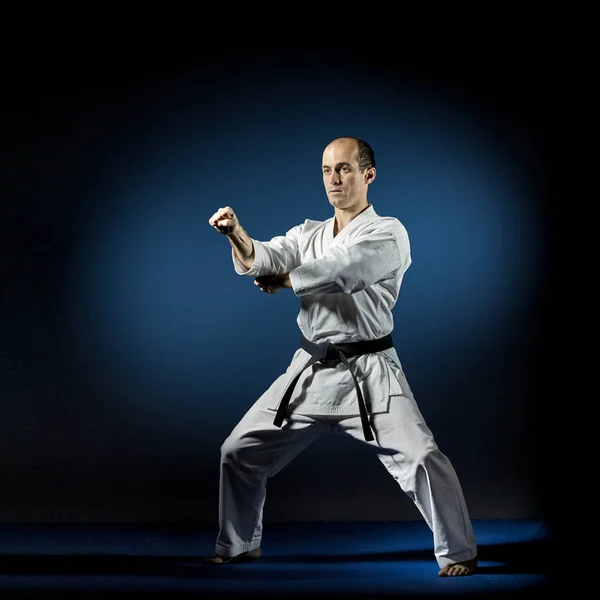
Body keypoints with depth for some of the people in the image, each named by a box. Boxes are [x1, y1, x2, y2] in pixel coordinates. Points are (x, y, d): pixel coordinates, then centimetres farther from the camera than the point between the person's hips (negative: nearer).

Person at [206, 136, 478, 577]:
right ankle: (240, 545, 27)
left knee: (420, 456, -18)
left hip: (368, 373, -6)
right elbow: (259, 259, -6)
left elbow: (340, 270, -23)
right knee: (240, 451, 8)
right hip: (311, 371, 6)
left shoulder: (387, 234, -6)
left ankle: (458, 552, 0)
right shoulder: (308, 235, 12)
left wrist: (282, 280, -8)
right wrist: (236, 233, -29)